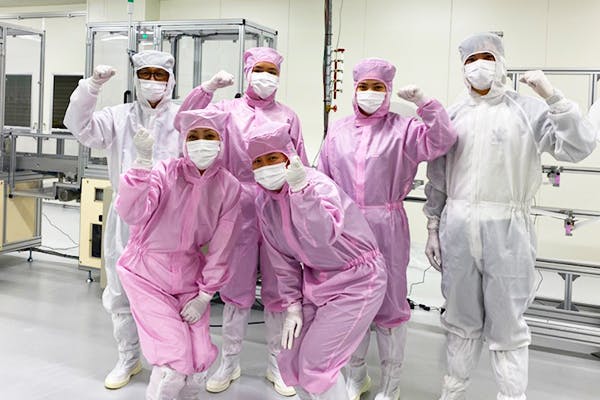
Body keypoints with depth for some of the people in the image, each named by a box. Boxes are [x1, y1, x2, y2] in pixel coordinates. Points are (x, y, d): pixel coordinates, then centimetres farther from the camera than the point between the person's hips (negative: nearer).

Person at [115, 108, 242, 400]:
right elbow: (131, 214, -33)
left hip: (189, 276, 3)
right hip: (148, 273, -3)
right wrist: (143, 161, -41)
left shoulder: (229, 187, -7)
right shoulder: (164, 174, -15)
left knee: (199, 362, 1)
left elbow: (221, 249, -3)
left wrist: (204, 296, -3)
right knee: (175, 361, -11)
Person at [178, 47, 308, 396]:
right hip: (240, 209, 0)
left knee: (278, 289, 9)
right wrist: (209, 87, -16)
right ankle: (230, 362, 25)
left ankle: (277, 363, 25)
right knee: (238, 287, 9)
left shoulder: (288, 117, 7)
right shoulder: (229, 110, 6)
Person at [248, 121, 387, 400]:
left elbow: (323, 236, -41)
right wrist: (292, 304, 3)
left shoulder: (318, 184, -23)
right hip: (315, 280, 7)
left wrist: (301, 189, -47)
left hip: (356, 280, -7)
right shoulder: (264, 201, -1)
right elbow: (282, 259, 7)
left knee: (315, 365, -8)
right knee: (290, 361, 9)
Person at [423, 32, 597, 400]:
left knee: (507, 325, 5)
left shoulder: (528, 110, -1)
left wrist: (553, 96, -19)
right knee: (461, 319, 16)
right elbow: (437, 178, 12)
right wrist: (433, 228, 11)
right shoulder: (454, 115, 9)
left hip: (507, 231, -3)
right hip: (457, 228, 4)